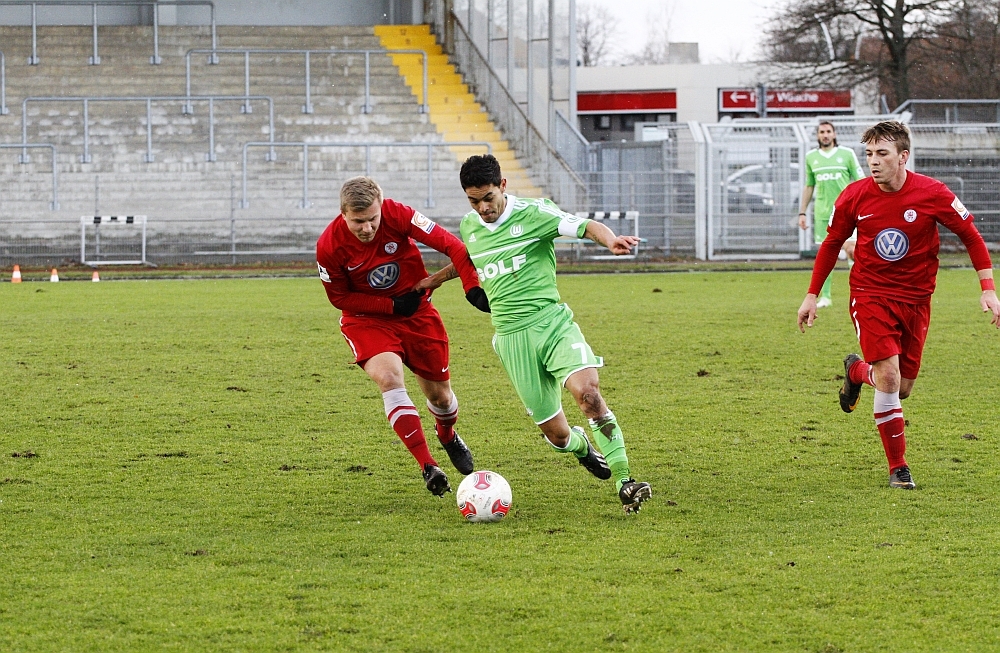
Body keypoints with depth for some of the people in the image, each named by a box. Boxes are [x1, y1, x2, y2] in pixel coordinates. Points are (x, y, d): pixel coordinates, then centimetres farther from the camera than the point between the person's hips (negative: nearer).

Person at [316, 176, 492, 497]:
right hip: (367, 318, -2)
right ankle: (428, 466, -27)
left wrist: (471, 285, -30)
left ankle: (448, 436, 47)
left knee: (439, 394, 10)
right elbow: (340, 298, -9)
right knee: (388, 377, -29)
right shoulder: (329, 246, -23)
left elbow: (448, 244, -19)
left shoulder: (397, 215, -23)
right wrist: (392, 305, -17)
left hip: (415, 310, 2)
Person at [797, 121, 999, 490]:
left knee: (902, 389, 6)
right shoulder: (854, 197, -9)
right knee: (889, 374, -19)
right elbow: (831, 244, 7)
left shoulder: (932, 194, -13)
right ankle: (898, 469, -7)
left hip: (915, 299, 1)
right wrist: (812, 295, 9)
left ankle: (858, 371, 42)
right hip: (870, 294, -1)